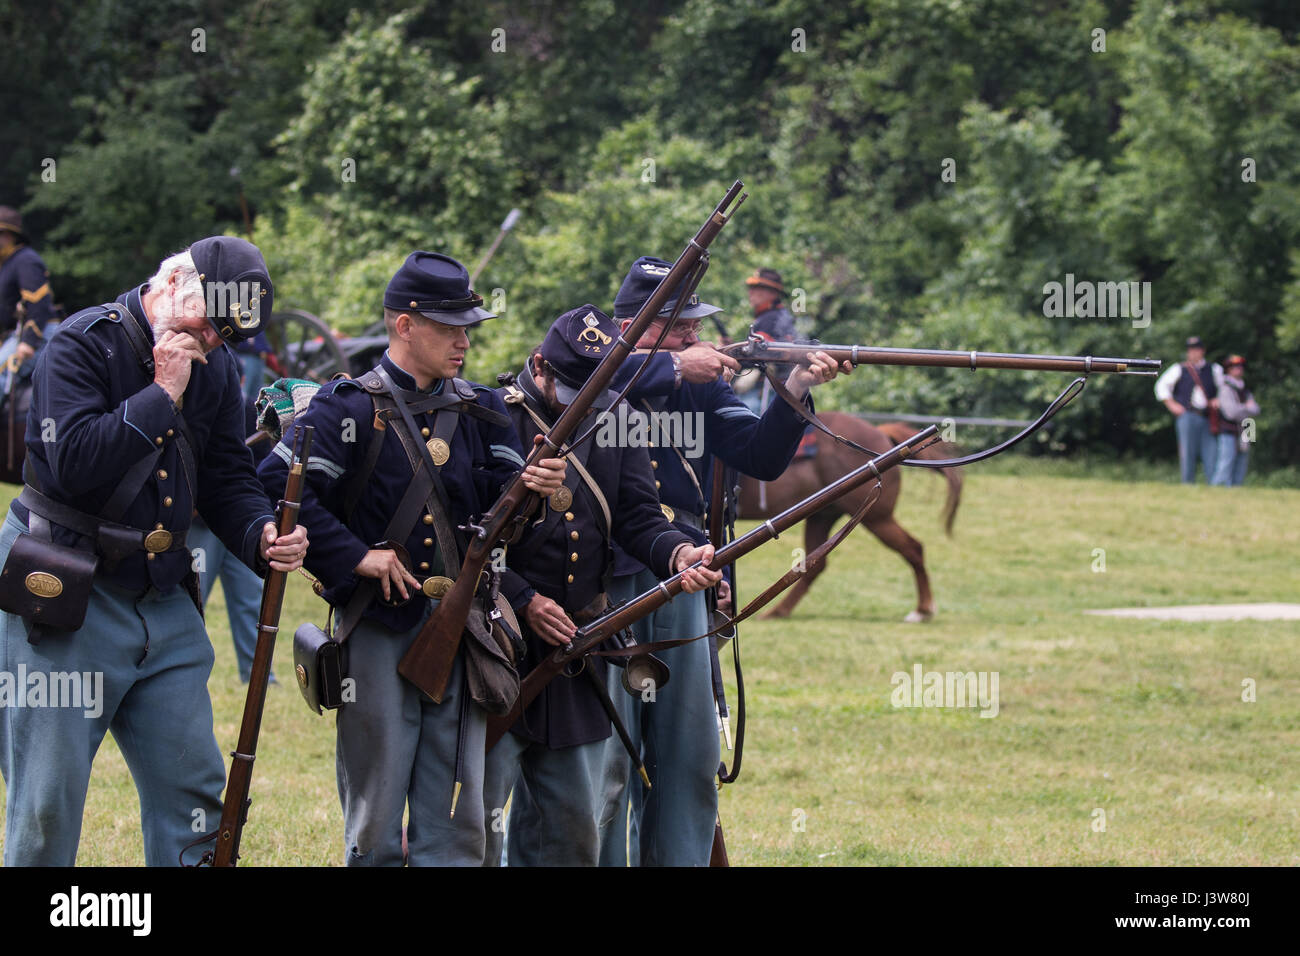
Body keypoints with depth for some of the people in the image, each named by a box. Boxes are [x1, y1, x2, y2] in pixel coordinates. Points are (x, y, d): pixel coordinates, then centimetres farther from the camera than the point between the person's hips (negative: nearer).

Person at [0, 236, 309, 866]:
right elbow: (74, 464, -24)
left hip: (164, 601, 6)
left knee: (192, 790, 6)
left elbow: (227, 478, 11)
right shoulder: (84, 344, -12)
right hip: (68, 601, -6)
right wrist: (162, 393, -21)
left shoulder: (214, 367, 8)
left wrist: (262, 536, -9)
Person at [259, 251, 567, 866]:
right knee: (375, 825, 2)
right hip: (378, 628, -4)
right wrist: (355, 556, -15)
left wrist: (531, 487, -19)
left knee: (457, 824, 4)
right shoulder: (347, 409, -4)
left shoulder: (482, 412, 12)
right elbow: (278, 488, -13)